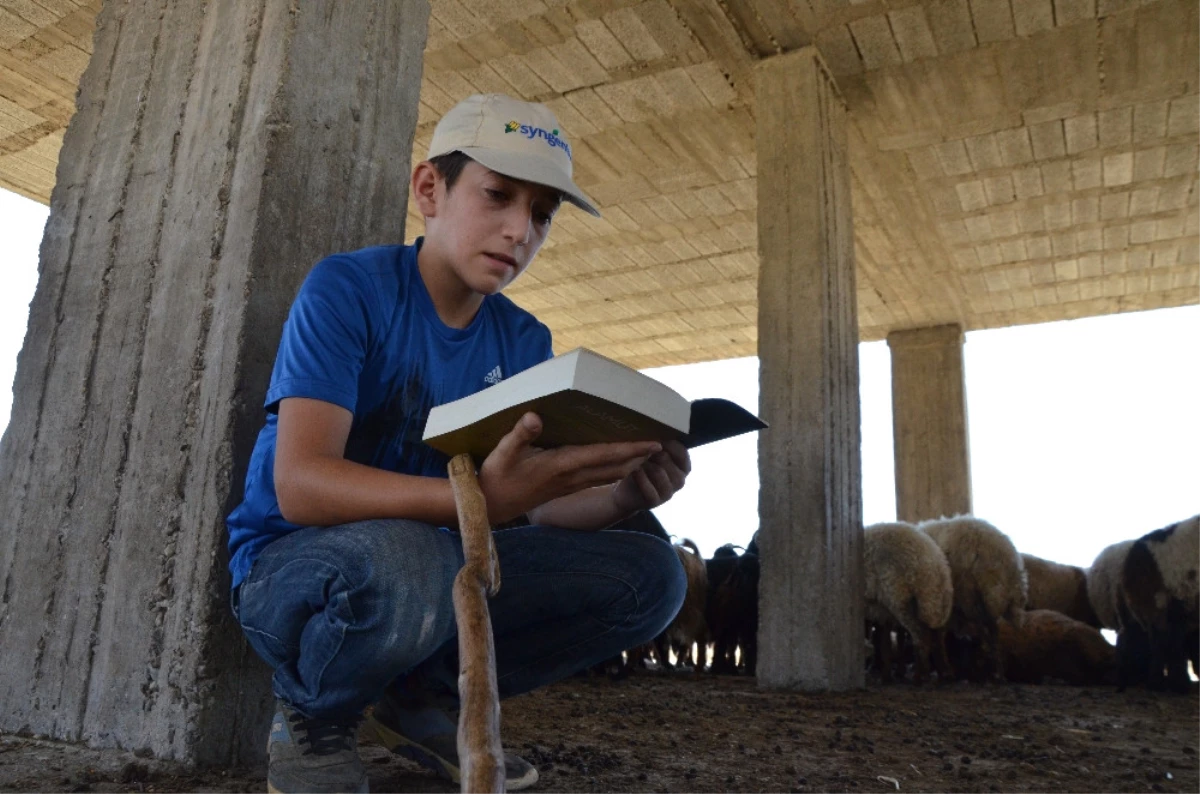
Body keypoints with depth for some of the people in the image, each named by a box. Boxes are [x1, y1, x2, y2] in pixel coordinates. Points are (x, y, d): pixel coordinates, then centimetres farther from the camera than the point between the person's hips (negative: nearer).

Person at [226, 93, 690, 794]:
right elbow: (300, 485, -27)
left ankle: (426, 695, 5)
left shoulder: (525, 341, 2)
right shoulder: (347, 289, -15)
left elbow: (538, 502, -2)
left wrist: (619, 494, -25)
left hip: (440, 561, 5)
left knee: (651, 573, -8)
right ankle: (312, 717, -4)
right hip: (295, 562, -5)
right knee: (399, 559, -40)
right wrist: (480, 499, -42)